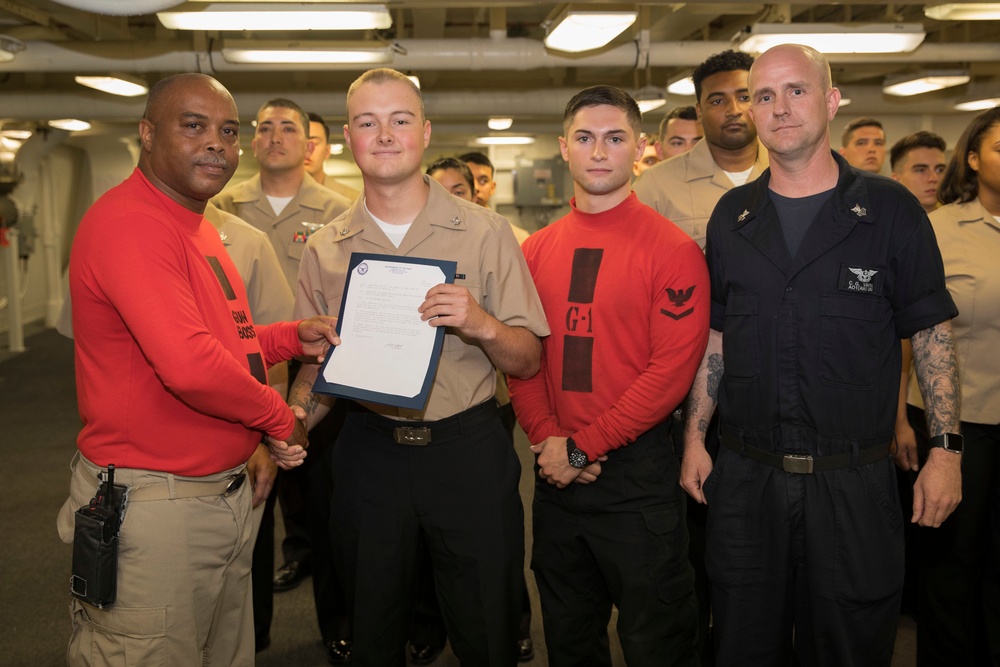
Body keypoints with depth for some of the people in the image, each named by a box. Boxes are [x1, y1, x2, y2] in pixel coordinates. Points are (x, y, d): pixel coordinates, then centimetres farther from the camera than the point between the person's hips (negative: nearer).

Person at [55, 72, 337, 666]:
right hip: (152, 506, -10)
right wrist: (277, 418, -15)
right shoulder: (131, 222, -20)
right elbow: (188, 366, -31)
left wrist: (293, 337, 5)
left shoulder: (198, 226, 14)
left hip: (229, 496, 10)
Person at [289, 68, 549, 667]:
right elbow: (316, 364, 11)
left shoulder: (486, 232, -4)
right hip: (369, 453, 2)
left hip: (469, 450, -2)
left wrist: (481, 324, -23)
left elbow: (529, 360, -3)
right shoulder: (326, 249, 3)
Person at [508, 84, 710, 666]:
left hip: (639, 471, -4)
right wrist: (548, 438, -10)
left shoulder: (672, 248, -10)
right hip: (556, 472, 5)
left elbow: (673, 368, -16)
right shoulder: (536, 250, 5)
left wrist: (582, 447, -16)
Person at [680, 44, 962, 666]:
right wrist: (695, 435, 5)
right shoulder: (732, 216, 6)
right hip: (744, 476, 3)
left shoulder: (890, 209, -2)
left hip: (856, 480, -2)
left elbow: (932, 334, 0)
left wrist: (946, 450, -6)